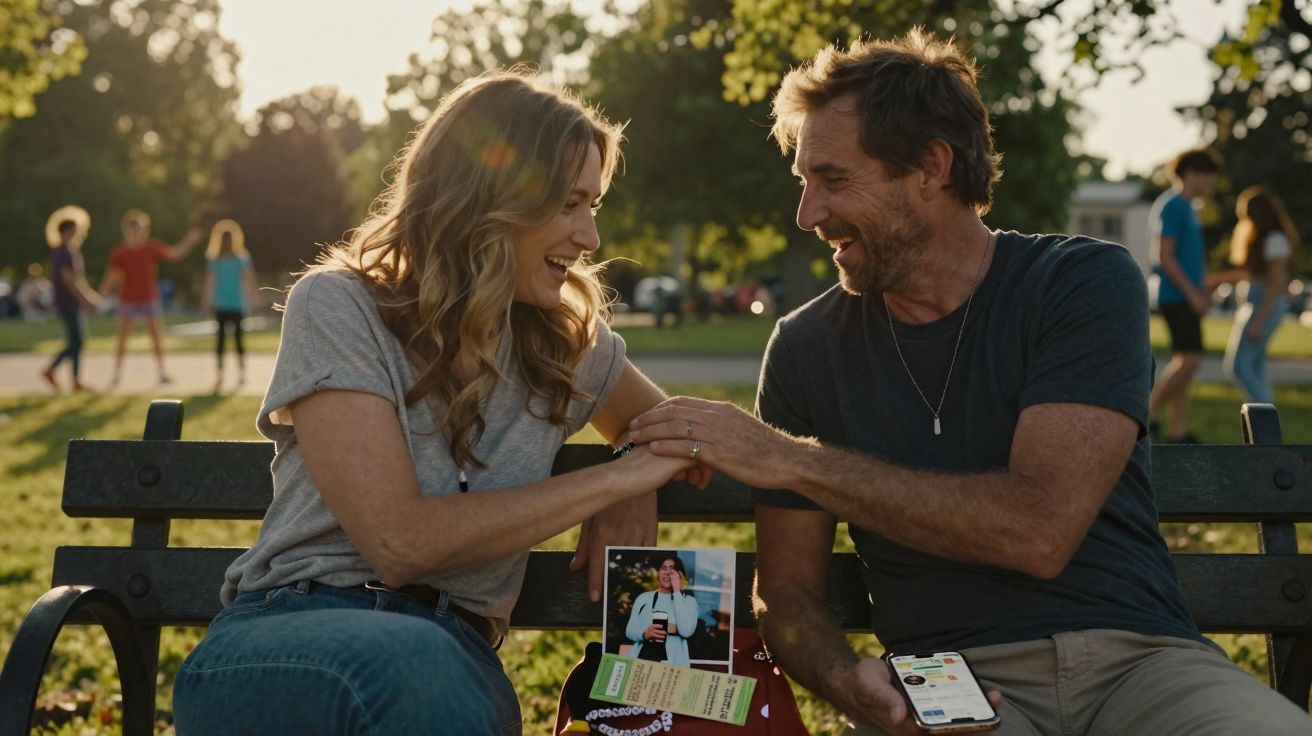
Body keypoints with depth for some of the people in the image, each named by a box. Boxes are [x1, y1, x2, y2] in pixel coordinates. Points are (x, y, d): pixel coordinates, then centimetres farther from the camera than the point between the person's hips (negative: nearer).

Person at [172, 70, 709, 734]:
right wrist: (613, 479, -9)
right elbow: (399, 541, -14)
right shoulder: (338, 307, -4)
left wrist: (634, 496, 6)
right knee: (412, 663, -39)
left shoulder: (568, 340, 11)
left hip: (456, 652, 2)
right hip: (285, 637, -2)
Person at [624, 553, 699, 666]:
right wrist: (645, 633, -12)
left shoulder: (688, 601, 8)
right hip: (642, 657, 1)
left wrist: (677, 592, -5)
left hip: (672, 662, -1)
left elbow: (686, 631, -9)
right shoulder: (643, 598, 15)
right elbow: (629, 631, 10)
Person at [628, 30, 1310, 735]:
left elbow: (1040, 530, -15)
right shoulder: (806, 347, 7)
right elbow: (788, 588, 9)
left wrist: (793, 459, -15)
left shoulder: (1088, 282, -1)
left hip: (1135, 659, 0)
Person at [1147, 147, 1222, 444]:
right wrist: (1193, 294, -17)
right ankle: (1148, 412, -6)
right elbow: (1165, 257, -17)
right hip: (1176, 297, -10)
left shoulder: (1188, 208, 18)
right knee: (1189, 360, -15)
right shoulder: (1172, 206, -11)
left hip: (1187, 298, 10)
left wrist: (1202, 291, 16)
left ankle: (1178, 430, 10)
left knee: (1183, 363, 8)